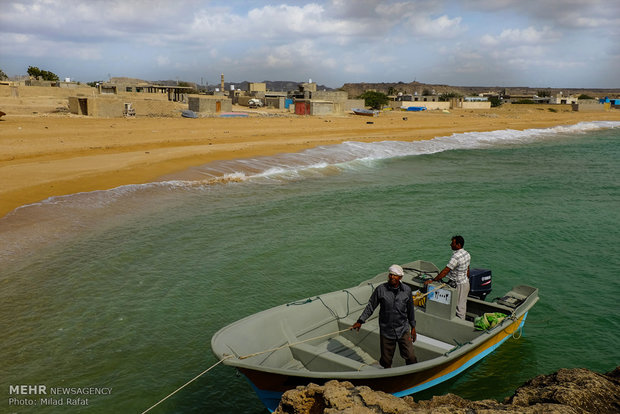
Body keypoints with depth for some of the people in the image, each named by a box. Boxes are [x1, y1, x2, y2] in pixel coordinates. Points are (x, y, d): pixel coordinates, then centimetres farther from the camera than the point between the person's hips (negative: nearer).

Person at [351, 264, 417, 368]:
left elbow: (410, 310, 10)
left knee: (410, 357, 0)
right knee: (386, 359, 9)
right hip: (386, 331, -1)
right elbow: (370, 307, 1)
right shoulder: (380, 289, -8)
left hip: (403, 330, 1)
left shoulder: (407, 290, -2)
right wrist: (360, 321, -2)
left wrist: (413, 327, 15)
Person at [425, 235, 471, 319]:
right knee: (463, 304, 19)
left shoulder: (456, 257, -26)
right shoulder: (466, 254, 3)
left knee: (459, 306, 3)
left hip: (459, 285, -9)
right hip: (466, 283, 9)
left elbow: (445, 272, -27)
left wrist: (432, 280, -23)